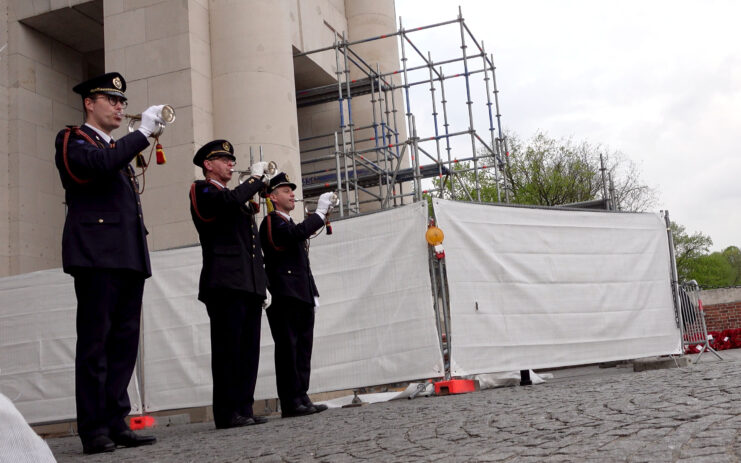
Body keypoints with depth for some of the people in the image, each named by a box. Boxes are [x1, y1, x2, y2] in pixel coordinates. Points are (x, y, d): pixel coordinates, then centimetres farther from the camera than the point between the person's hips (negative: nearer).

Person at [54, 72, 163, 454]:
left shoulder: (120, 149, 28)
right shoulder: (71, 139, 5)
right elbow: (100, 163, -19)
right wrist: (142, 132, -12)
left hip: (129, 257, 8)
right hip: (97, 253, -8)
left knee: (124, 342, 4)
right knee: (95, 342, -7)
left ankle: (116, 423, 7)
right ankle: (94, 429, -4)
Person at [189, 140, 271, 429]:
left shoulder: (240, 201, 28)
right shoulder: (202, 190, 2)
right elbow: (232, 200, -21)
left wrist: (262, 284, 18)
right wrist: (256, 176, -6)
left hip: (249, 285, 8)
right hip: (226, 283, -8)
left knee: (249, 351, 5)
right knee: (228, 348, -8)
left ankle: (243, 410, 8)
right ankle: (227, 413, -5)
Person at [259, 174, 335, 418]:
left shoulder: (289, 223, 25)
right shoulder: (272, 222, -5)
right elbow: (298, 233, -27)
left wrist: (313, 294, 19)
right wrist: (320, 212, -19)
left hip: (302, 297, 9)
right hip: (284, 297, -9)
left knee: (303, 349, 8)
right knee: (288, 349, -8)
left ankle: (301, 398, 12)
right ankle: (290, 402, -6)